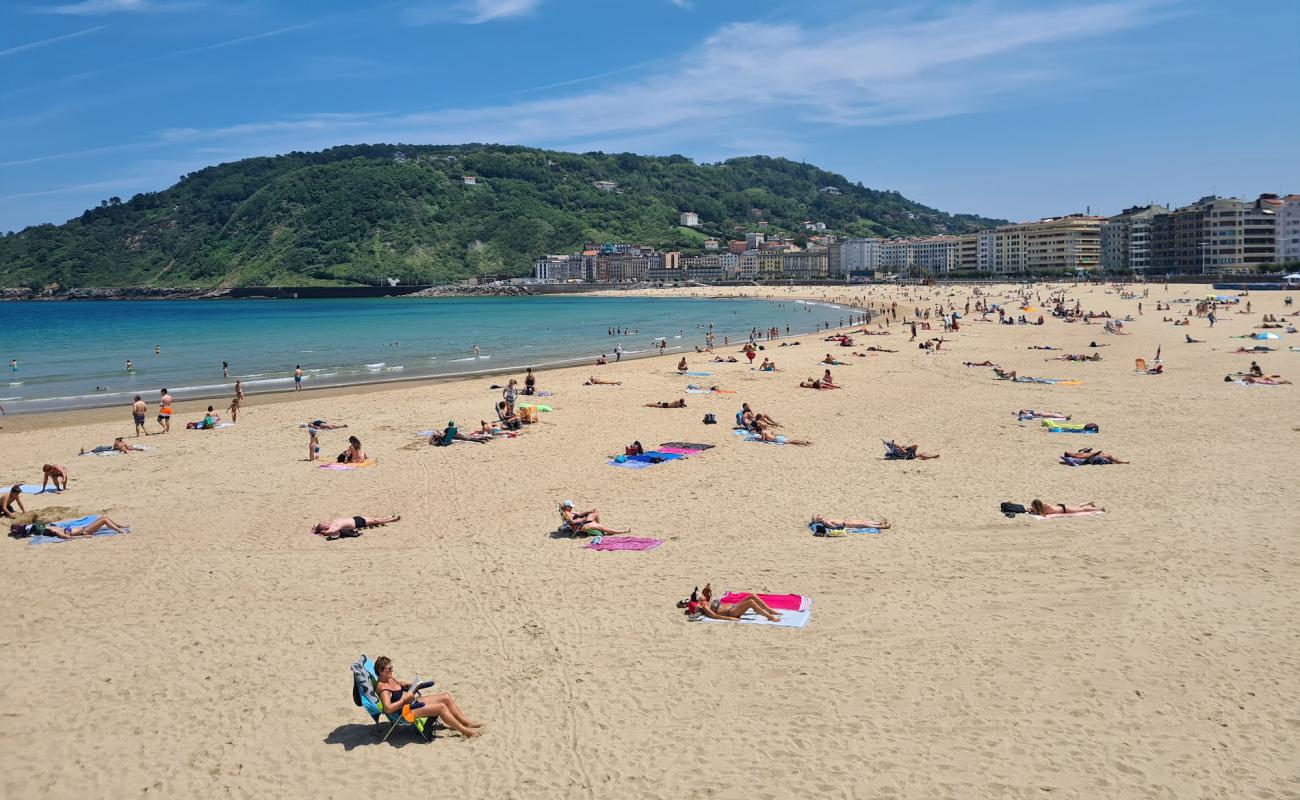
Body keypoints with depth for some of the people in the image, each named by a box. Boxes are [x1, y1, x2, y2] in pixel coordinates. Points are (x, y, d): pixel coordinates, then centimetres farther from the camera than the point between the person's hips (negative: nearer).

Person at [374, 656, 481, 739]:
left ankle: (466, 722, 9)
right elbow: (388, 708, -32)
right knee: (441, 707, -20)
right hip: (406, 711, -10)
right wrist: (405, 699, -26)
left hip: (412, 701, 10)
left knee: (446, 697, 3)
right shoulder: (382, 687, -21)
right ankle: (464, 730, -11)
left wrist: (409, 685, 10)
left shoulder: (391, 678, 8)